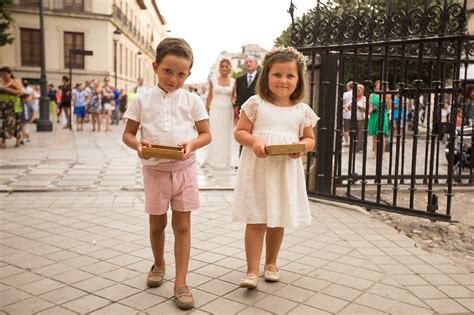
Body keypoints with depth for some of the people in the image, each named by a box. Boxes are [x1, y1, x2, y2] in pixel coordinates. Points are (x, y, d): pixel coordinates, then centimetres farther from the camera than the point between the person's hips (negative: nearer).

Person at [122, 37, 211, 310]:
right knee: (157, 224, 15)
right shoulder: (143, 100, -2)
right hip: (155, 169, 1)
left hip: (185, 169, 0)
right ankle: (159, 264, 42)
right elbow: (128, 133, 2)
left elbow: (206, 134, 1)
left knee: (182, 225, 3)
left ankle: (181, 283, 12)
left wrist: (191, 144, -21)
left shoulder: (192, 100, -2)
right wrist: (138, 145, -20)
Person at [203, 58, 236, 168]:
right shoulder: (213, 80, 4)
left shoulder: (233, 81, 5)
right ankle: (213, 159, 6)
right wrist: (206, 110, 8)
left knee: (226, 135, 5)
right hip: (215, 109, -1)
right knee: (214, 134, -1)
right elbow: (210, 96, 8)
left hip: (227, 110, 1)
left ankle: (224, 159, 14)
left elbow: (234, 97, 10)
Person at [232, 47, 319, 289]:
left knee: (278, 221, 14)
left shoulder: (302, 110, 3)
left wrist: (302, 147, -11)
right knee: (256, 221, -1)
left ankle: (271, 263, 34)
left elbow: (310, 138, 12)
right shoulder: (255, 103, -3)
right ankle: (252, 270, 8)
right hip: (257, 170, -2)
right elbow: (239, 132, 0)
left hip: (286, 171, 3)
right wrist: (253, 141, -20)